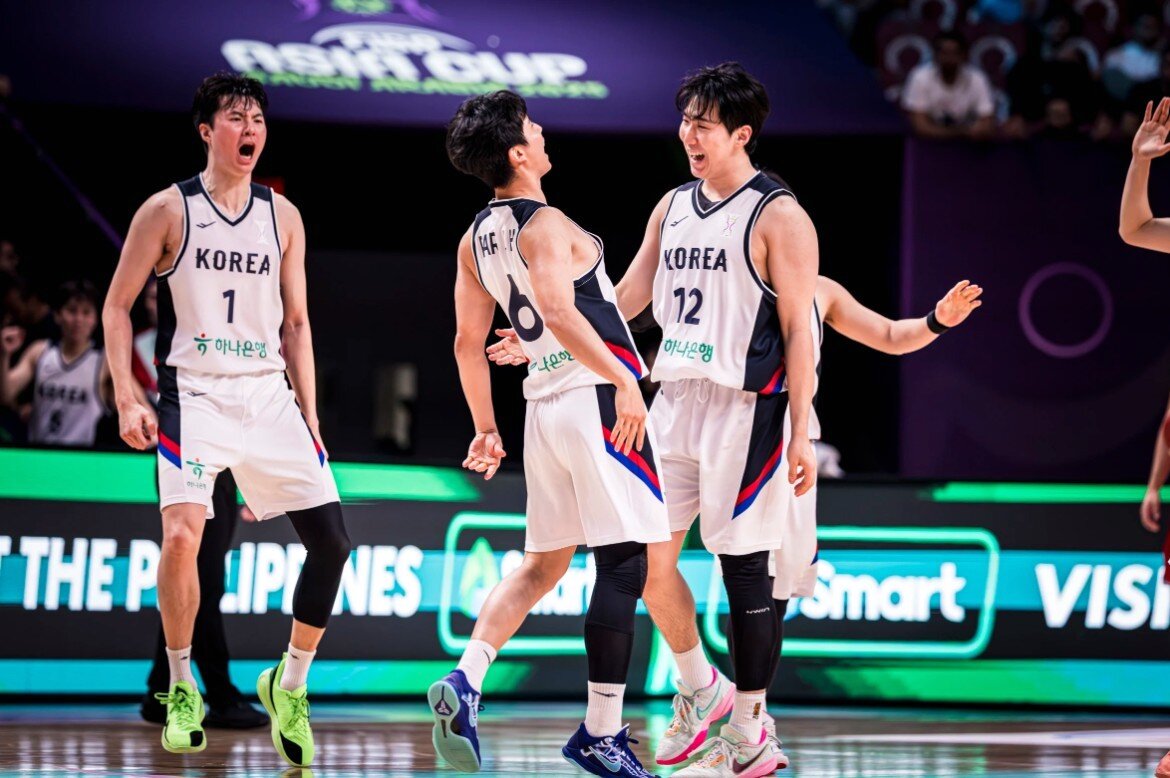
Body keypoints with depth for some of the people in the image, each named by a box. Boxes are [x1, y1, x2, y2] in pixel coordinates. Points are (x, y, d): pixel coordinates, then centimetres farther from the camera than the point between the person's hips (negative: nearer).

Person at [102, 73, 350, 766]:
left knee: (332, 540, -3)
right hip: (194, 396, -4)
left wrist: (309, 416, 10)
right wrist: (127, 400, -9)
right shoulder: (168, 210, -2)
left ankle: (289, 685, 15)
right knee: (182, 534, -23)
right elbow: (118, 305, 1)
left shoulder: (282, 216, 10)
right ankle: (182, 693, -3)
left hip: (270, 396, 4)